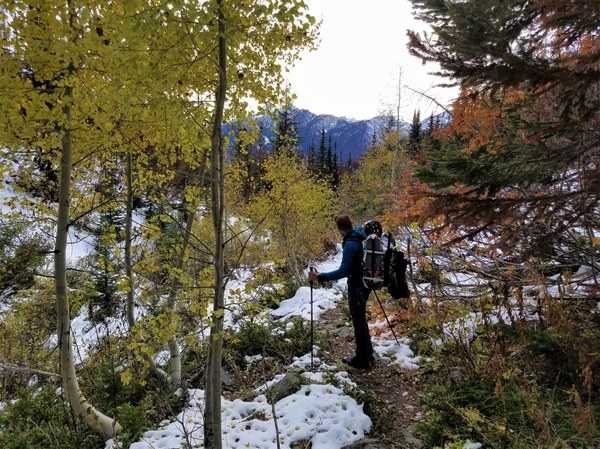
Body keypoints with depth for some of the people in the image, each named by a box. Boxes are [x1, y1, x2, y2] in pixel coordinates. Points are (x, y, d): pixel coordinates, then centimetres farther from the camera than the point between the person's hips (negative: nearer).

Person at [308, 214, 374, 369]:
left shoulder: (351, 244, -26)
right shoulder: (362, 236, 0)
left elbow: (343, 271, -30)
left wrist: (320, 277, -31)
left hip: (357, 288, -9)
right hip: (364, 283, 9)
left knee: (358, 323, 4)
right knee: (361, 320, 22)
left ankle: (362, 360, 18)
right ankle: (367, 354, 35)